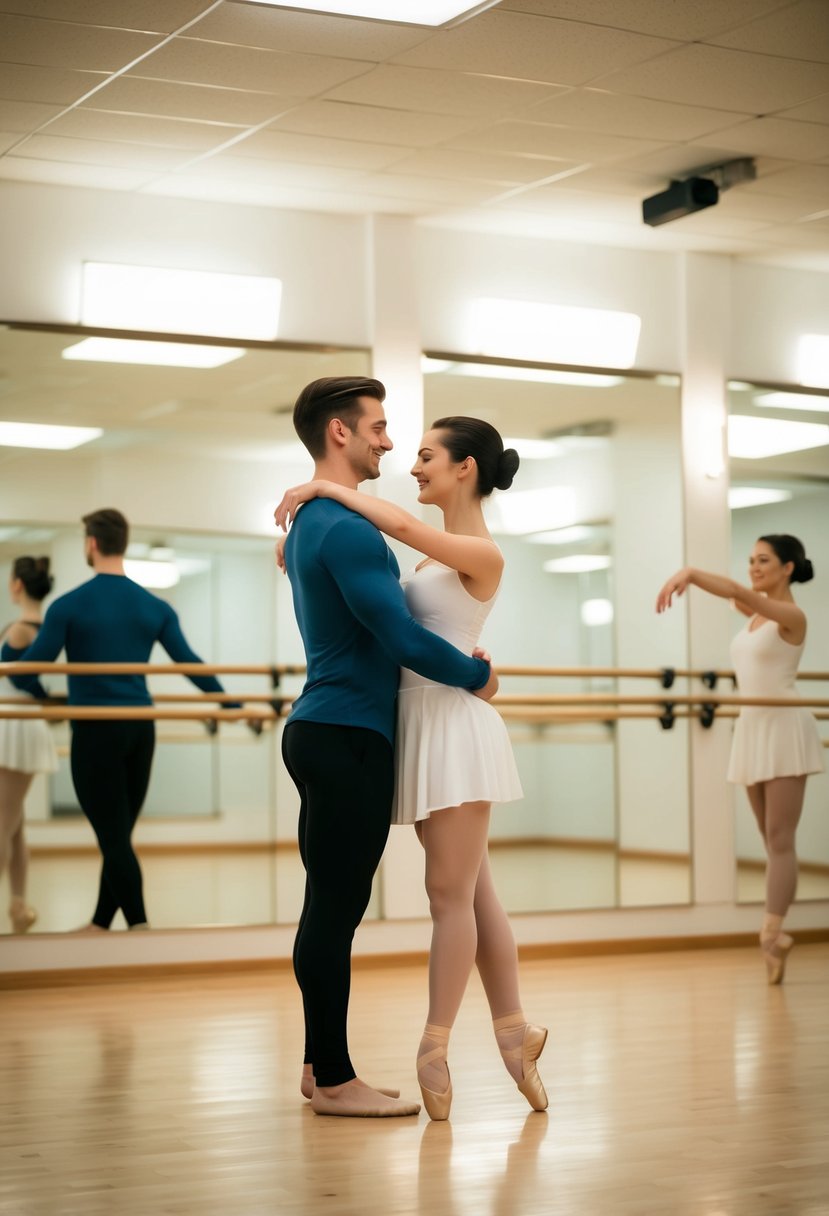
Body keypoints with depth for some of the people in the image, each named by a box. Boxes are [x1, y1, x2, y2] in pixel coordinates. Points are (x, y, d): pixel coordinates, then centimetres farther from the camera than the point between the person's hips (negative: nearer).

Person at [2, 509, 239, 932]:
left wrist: (44, 695, 15)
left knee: (112, 836, -2)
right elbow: (189, 664, 4)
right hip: (141, 729, 5)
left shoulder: (68, 606, -8)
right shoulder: (155, 607, 4)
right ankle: (100, 923, 24)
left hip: (95, 731, -5)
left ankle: (139, 925, -7)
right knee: (120, 833, 13)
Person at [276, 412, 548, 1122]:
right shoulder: (438, 553, 16)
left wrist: (326, 487, -15)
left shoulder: (481, 553, -10)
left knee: (452, 893, -3)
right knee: (471, 891, 12)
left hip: (455, 723, -9)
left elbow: (402, 526, -26)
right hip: (422, 723, 9)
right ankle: (514, 1030, 19)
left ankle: (435, 1050, 2)